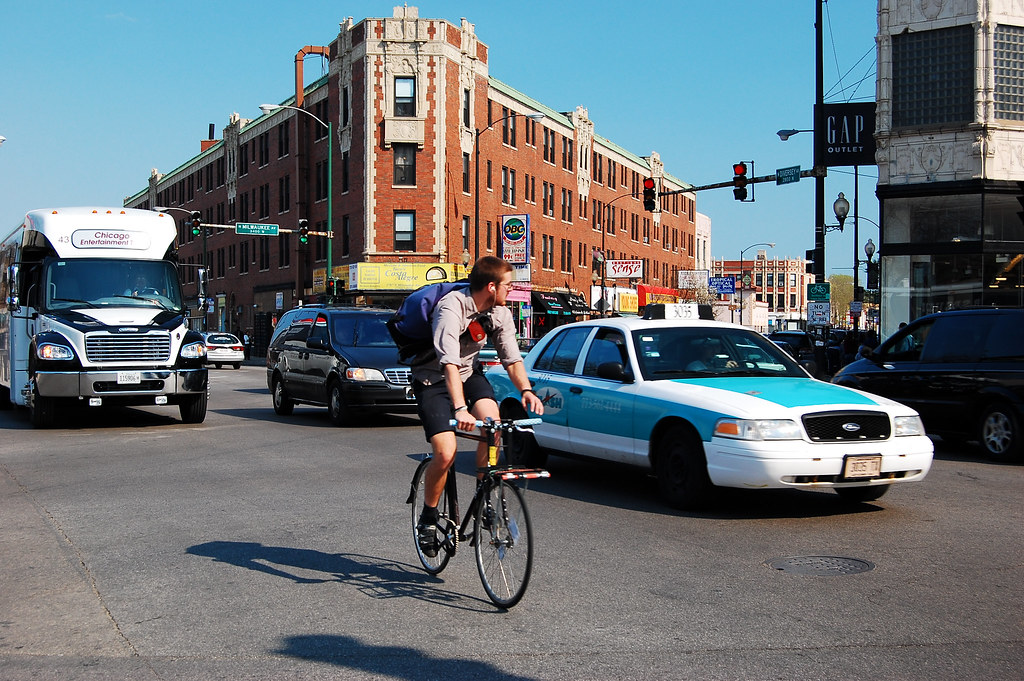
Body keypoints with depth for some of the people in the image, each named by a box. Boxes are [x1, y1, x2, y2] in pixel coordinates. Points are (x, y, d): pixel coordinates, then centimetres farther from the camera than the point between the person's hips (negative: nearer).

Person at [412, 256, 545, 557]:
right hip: (433, 380, -5)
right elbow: (449, 363, -40)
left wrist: (526, 390, -27)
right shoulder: (451, 308, -29)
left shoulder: (500, 314, -7)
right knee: (446, 453, -19)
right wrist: (460, 409, -52)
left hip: (468, 373, 6)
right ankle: (427, 519, 4)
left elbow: (512, 357, -6)